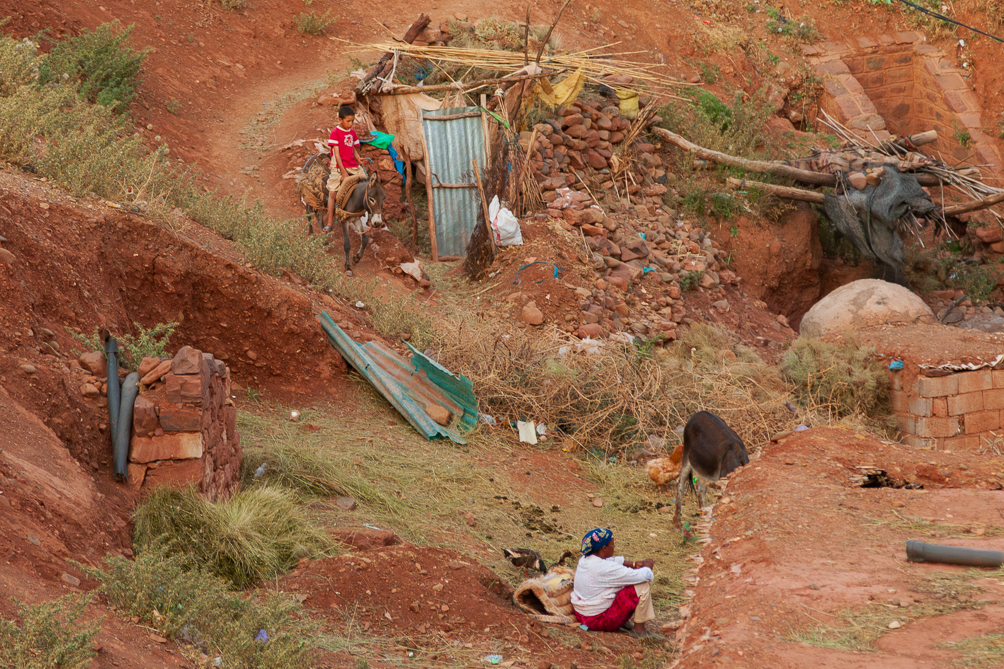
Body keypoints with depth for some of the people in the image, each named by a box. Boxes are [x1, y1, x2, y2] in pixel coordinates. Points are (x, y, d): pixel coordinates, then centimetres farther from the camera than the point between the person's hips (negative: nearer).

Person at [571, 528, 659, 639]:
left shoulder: (585, 560, 1)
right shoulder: (606, 568, -26)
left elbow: (615, 561, 19)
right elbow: (641, 576, -20)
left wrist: (635, 564, 10)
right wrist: (647, 567, 1)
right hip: (600, 621, -10)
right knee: (643, 584, -11)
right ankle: (638, 629, -2)